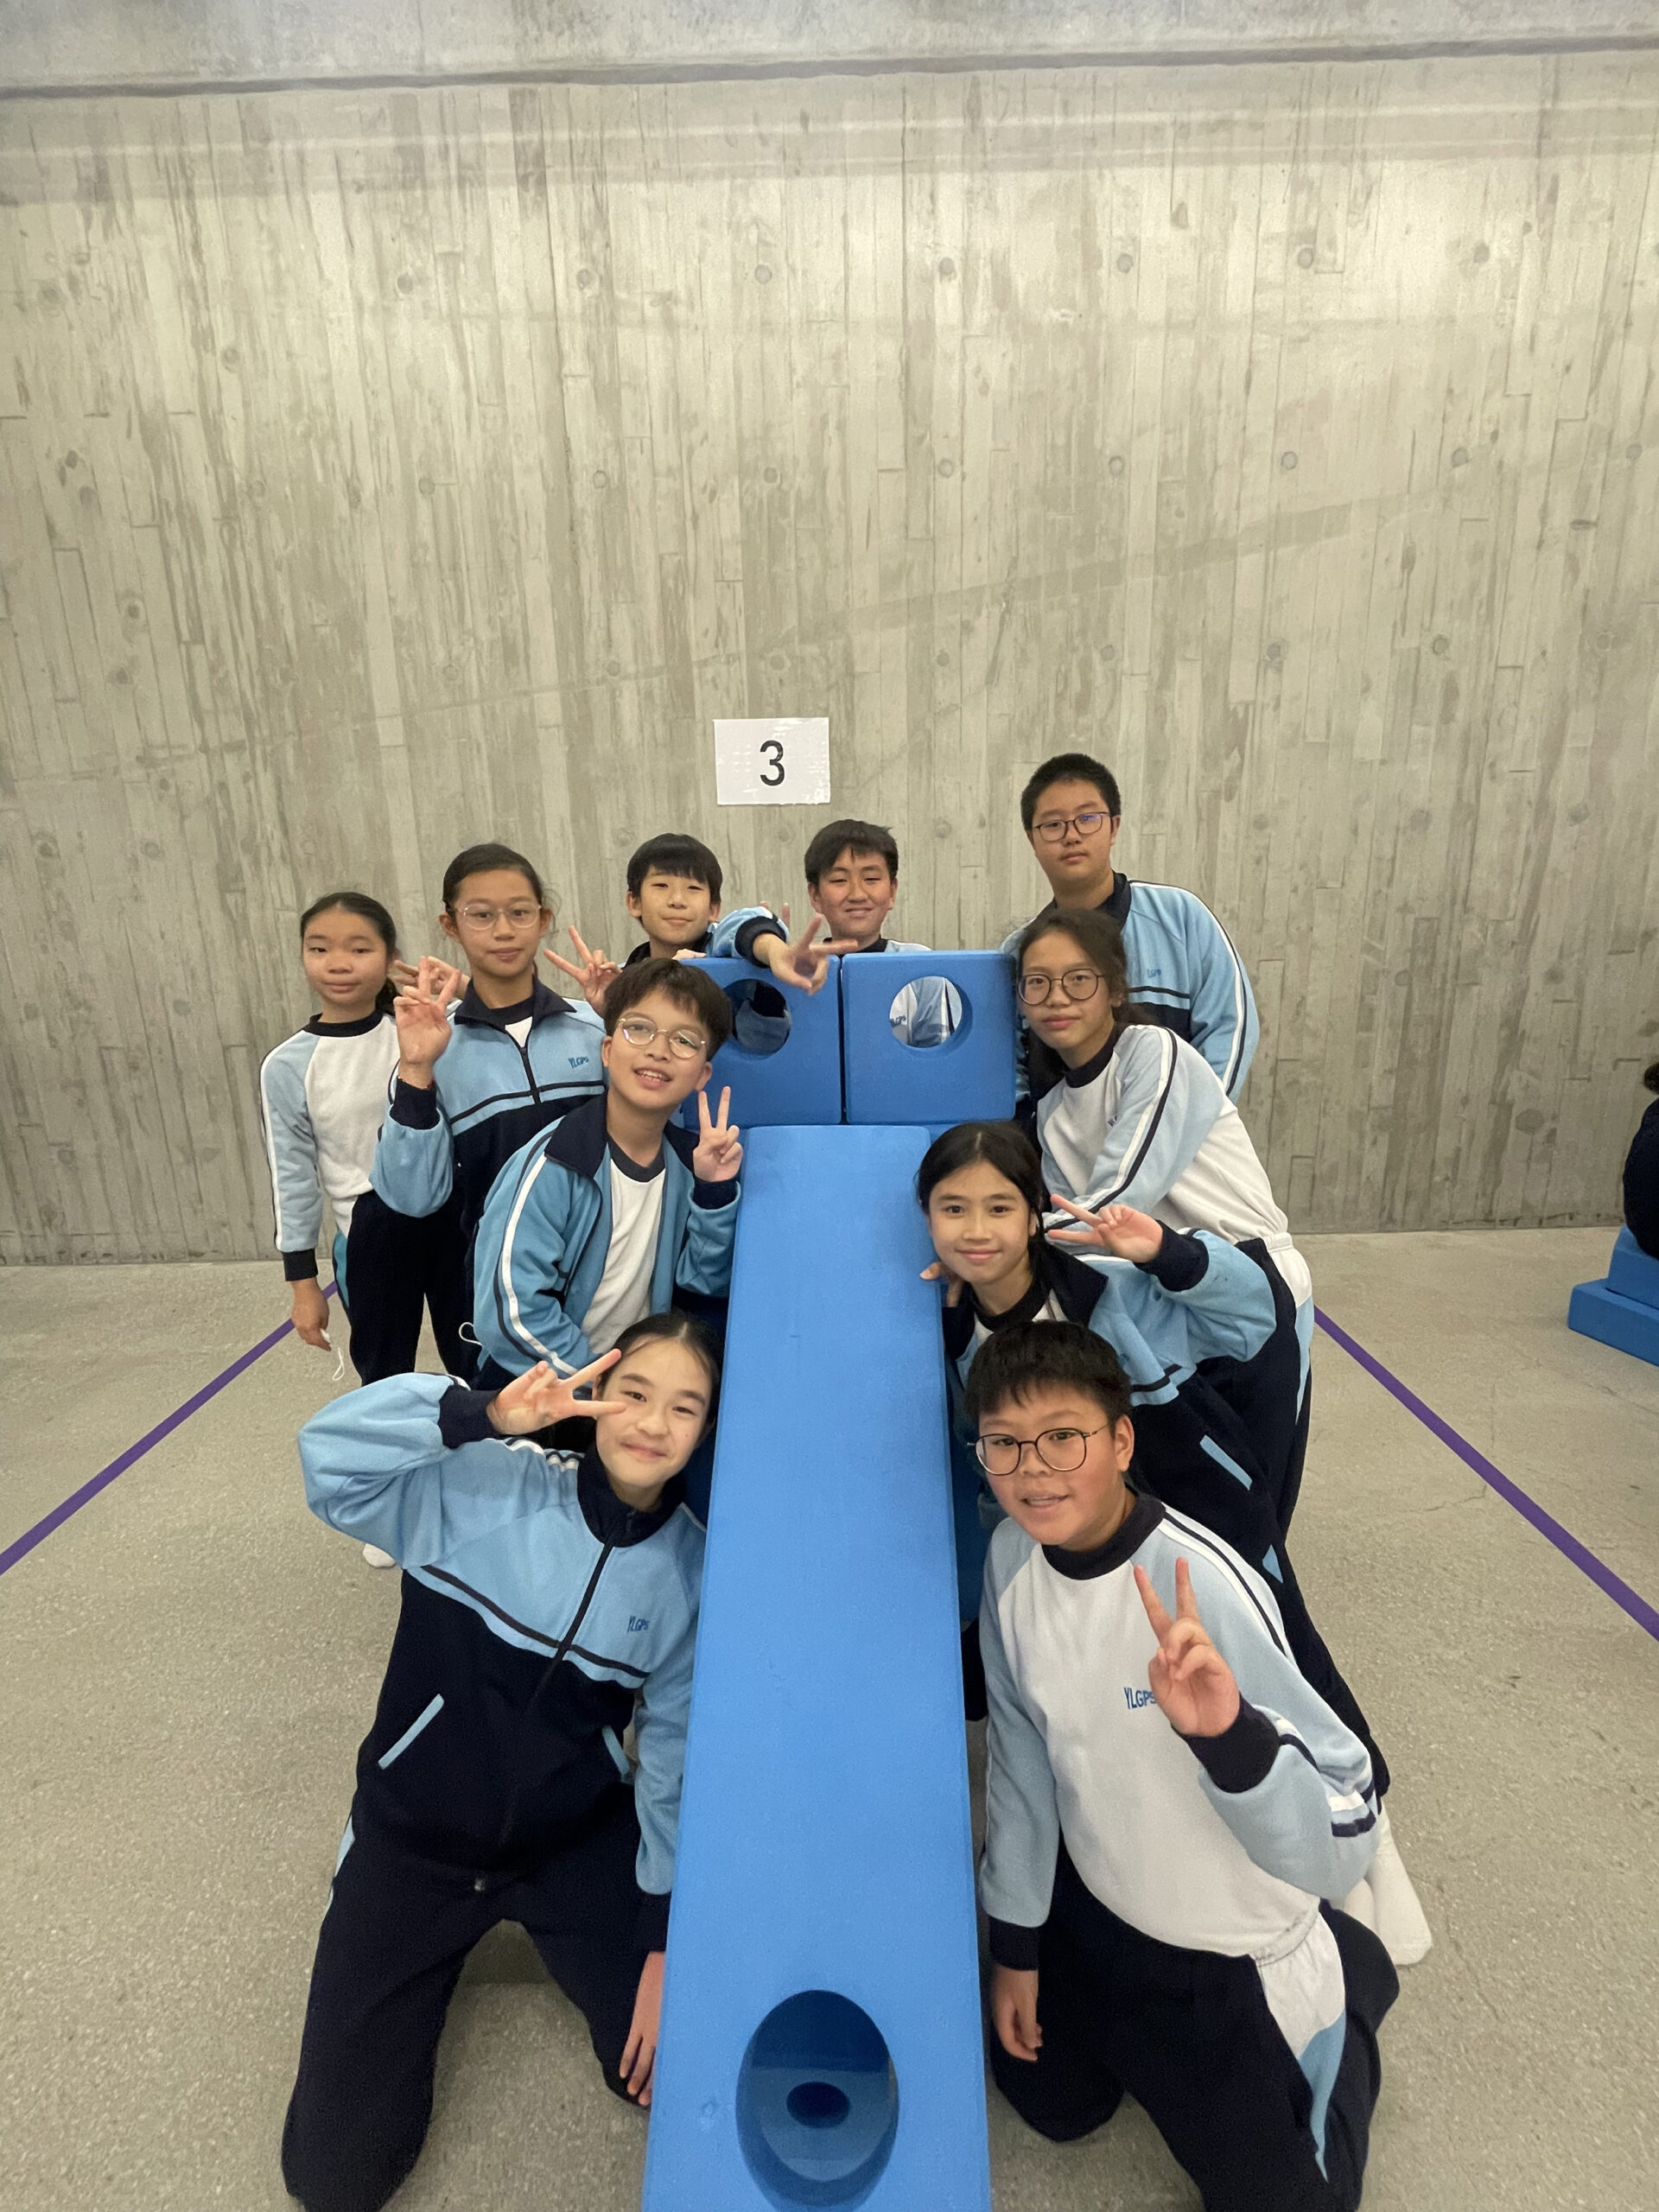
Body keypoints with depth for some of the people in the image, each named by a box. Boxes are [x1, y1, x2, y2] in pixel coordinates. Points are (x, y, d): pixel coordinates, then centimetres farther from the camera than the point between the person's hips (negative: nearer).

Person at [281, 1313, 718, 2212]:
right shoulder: (482, 1487, -20)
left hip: (579, 1841, 2)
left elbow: (676, 1750, -3)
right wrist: (484, 1415, -46)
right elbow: (331, 1451, -32)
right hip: (414, 1839, -1)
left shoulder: (691, 1568, -11)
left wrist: (664, 1938, -2)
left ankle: (544, 1925, 27)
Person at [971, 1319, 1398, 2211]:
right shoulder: (1013, 1554, -17)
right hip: (1085, 1908, 5)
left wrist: (1228, 1733, -53)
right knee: (1052, 2107, 25)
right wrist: (1015, 1941, 6)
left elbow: (1346, 1845, -33)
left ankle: (1348, 1975, 33)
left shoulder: (1203, 1583, -35)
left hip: (1227, 1958, -5)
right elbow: (1021, 1750, -3)